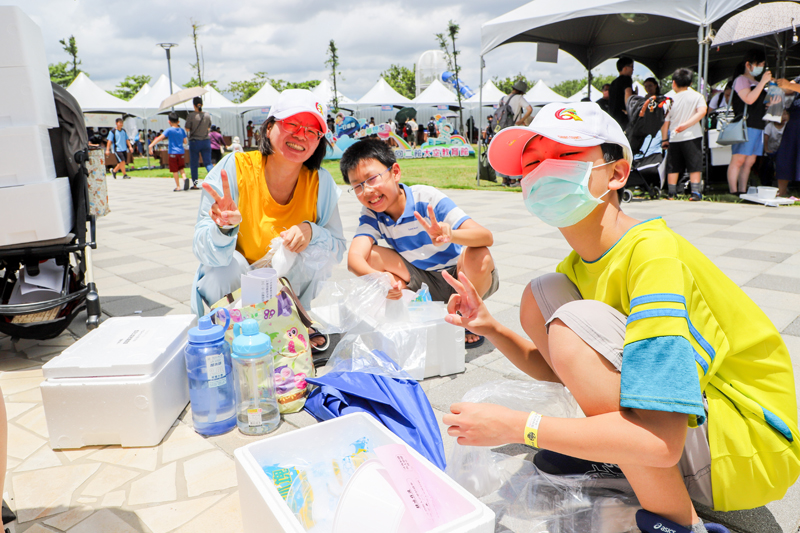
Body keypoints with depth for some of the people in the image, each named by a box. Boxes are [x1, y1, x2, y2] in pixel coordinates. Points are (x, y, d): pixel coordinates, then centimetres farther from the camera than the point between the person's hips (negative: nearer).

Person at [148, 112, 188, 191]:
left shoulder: (169, 130, -7)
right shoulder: (182, 130, 4)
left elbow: (160, 138, -16)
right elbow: (185, 142, 8)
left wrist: (151, 145, -19)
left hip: (173, 153, -3)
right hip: (181, 152, 3)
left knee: (175, 170, 4)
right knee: (181, 168, 15)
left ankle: (178, 186, 5)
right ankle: (185, 178, -14)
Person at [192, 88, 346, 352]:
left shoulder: (319, 181, -16)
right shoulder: (233, 168, -22)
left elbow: (338, 249, -11)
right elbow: (206, 254, -24)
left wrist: (310, 232, -32)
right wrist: (225, 227, -47)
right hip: (233, 286, -1)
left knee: (311, 258, -27)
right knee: (229, 264, -32)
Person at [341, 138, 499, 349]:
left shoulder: (427, 198, -25)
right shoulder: (371, 215, -11)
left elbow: (487, 237, -34)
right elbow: (354, 257, -29)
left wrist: (450, 235, -56)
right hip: (427, 283, 4)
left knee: (478, 255, -36)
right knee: (371, 256, -15)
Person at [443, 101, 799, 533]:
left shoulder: (653, 254, -27)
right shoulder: (579, 266, 0)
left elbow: (659, 442, -35)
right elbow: (555, 370, 11)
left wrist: (517, 427, -28)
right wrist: (491, 329, -6)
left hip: (752, 449, -7)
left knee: (576, 322, -30)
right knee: (541, 296, -2)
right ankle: (617, 453, 8)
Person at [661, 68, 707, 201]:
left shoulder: (671, 99, 4)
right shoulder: (697, 96, 2)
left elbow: (665, 122, 4)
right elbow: (702, 111, -15)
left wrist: (664, 139, 12)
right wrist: (686, 124, -17)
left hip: (674, 138, 2)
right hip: (692, 136, -2)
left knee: (673, 167, 9)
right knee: (694, 166, 1)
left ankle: (671, 194, 11)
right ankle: (695, 192, -5)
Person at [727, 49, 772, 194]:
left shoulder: (757, 83, 25)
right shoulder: (741, 80, -2)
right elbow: (749, 99, -17)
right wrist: (763, 82, -17)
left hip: (757, 126, 9)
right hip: (744, 126, -9)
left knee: (749, 161, 5)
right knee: (738, 160, -11)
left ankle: (742, 191, 7)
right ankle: (733, 192, -11)